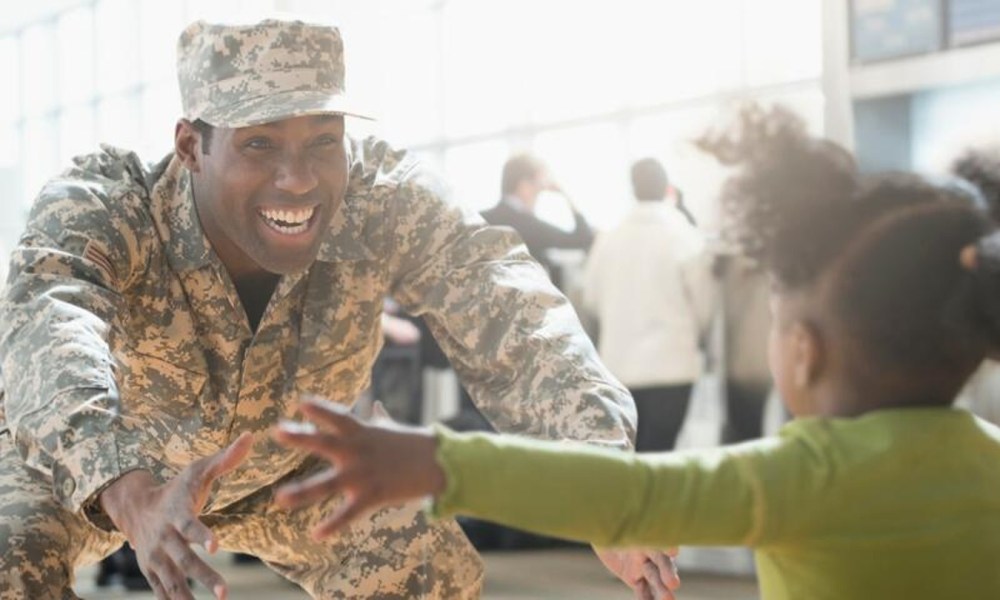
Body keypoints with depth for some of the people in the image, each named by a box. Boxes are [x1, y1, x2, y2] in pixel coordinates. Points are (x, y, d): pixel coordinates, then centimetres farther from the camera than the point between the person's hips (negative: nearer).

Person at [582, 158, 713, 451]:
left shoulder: (608, 237, 0)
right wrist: (693, 337, 21)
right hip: (669, 364, -3)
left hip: (617, 364, 3)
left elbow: (591, 298, 8)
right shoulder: (686, 238, -8)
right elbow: (702, 304, 0)